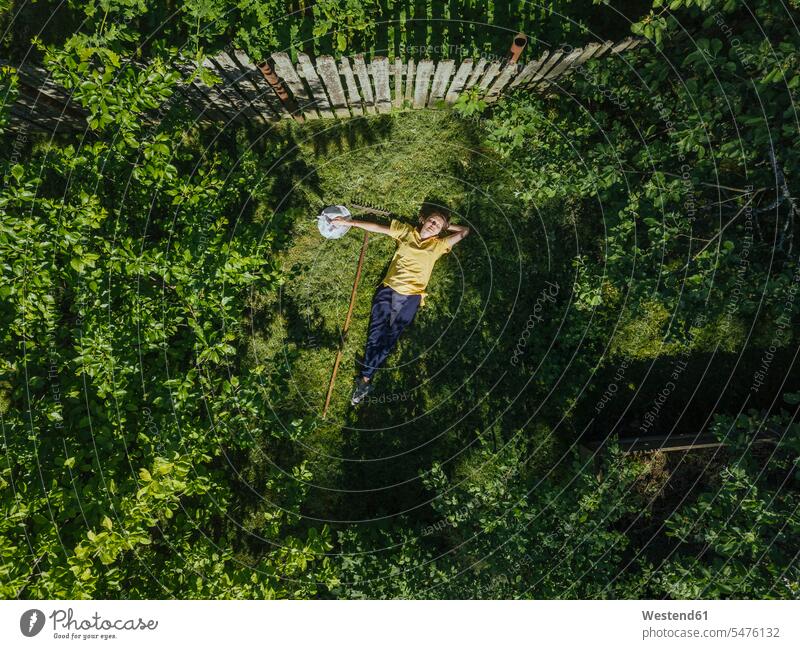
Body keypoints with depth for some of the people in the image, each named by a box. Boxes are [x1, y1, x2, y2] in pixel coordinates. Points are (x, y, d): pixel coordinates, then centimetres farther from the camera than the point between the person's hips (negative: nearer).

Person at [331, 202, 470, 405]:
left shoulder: (439, 244, 13)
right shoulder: (406, 231, 14)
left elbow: (465, 231, 18)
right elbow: (376, 227, 14)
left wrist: (445, 225, 19)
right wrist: (348, 222, 12)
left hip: (411, 296, -1)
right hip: (388, 289, 1)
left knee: (389, 338, -8)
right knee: (376, 334, -9)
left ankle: (365, 379, -4)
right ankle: (365, 379, -7)